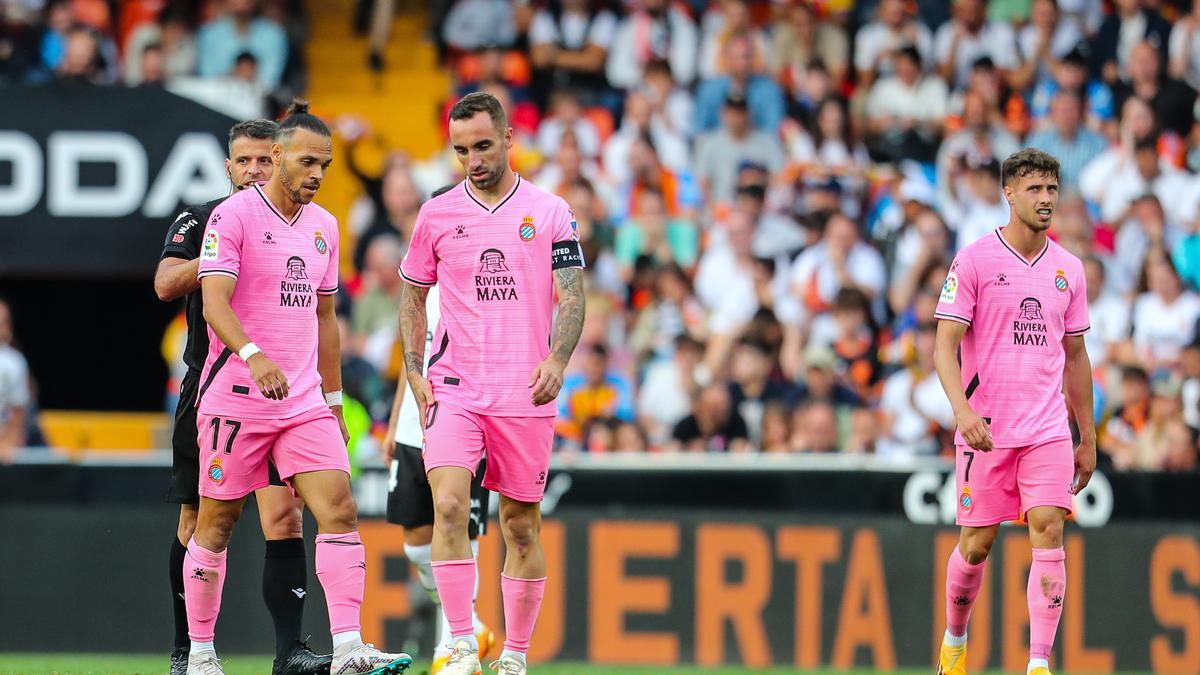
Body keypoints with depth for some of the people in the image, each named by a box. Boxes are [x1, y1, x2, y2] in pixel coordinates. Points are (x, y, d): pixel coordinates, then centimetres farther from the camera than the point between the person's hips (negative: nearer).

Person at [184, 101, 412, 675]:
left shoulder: (323, 226, 13)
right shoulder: (234, 216, -8)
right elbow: (214, 303, -19)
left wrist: (333, 401, 21)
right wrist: (253, 354, -36)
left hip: (305, 402, 5)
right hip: (236, 398, -5)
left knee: (339, 511, -10)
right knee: (216, 524, 3)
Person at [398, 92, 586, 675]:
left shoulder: (550, 211, 3)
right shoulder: (436, 215, 7)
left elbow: (571, 298, 1)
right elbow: (413, 297, 16)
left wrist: (556, 360, -16)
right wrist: (414, 373, 3)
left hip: (525, 395, 0)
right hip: (454, 388, 0)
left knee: (521, 527, 5)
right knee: (449, 505, -19)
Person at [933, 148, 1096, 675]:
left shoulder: (1069, 269, 10)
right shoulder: (974, 261, -4)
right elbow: (944, 344, -8)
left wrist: (1088, 439, 17)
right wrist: (962, 409, -24)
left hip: (1048, 430, 3)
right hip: (986, 430, -3)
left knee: (1048, 532, -12)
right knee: (976, 544, 3)